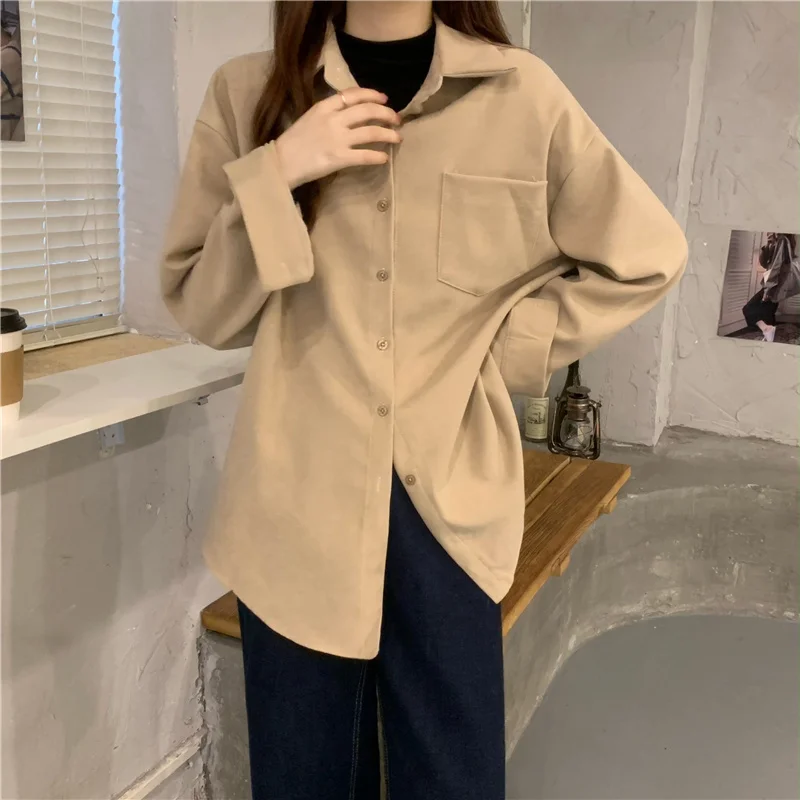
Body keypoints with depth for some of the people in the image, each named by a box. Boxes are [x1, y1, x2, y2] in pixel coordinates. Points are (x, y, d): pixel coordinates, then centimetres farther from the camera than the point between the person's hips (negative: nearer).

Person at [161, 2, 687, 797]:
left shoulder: (522, 95, -2)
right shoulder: (248, 92, 2)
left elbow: (646, 255, 9)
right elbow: (198, 307, 2)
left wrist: (511, 345, -1)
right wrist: (274, 176, -13)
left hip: (448, 496, 0)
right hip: (297, 497, 1)